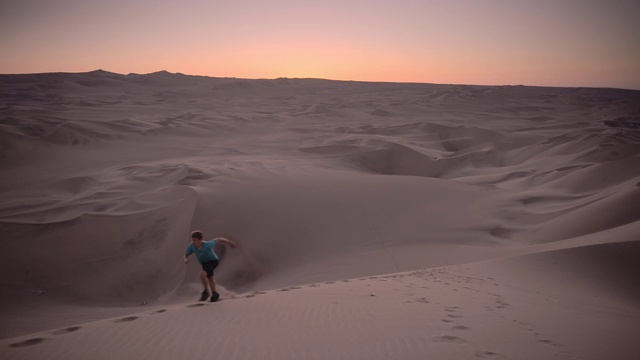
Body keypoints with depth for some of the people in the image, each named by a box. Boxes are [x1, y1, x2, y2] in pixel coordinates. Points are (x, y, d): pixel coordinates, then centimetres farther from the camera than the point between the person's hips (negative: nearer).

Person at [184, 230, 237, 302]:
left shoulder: (207, 244, -35)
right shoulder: (191, 246, -26)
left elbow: (218, 239, -20)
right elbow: (186, 254, -10)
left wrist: (229, 242, -6)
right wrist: (186, 260, -33)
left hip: (213, 261, -6)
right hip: (204, 263, 6)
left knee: (202, 275, -27)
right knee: (210, 278, 25)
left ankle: (206, 291, -2)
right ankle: (214, 294, 49)